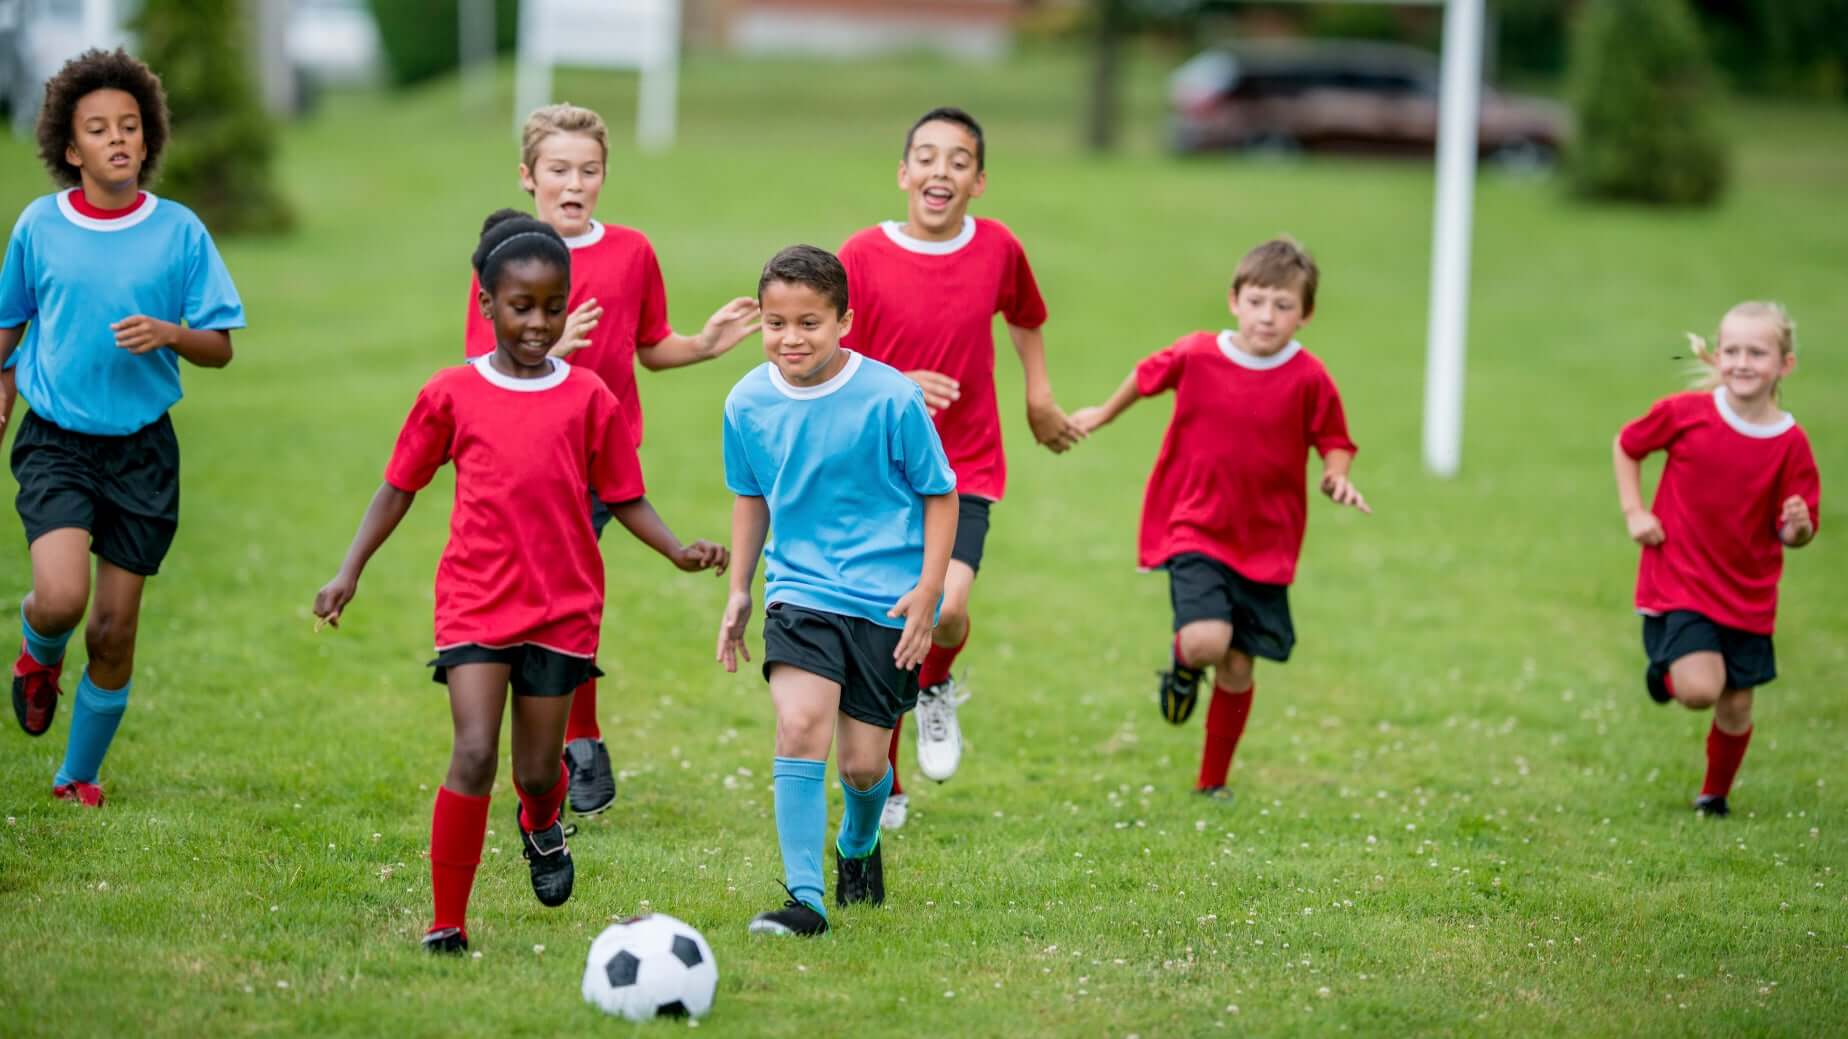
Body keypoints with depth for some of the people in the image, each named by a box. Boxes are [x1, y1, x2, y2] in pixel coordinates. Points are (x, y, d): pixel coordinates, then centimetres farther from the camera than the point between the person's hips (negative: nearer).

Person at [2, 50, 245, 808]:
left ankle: (79, 779, 22)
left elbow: (219, 348, 0)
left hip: (142, 449, 1)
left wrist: (168, 333, -18)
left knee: (114, 632, 4)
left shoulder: (179, 231, -3)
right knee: (61, 597, -22)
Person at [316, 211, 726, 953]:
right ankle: (447, 921, -6)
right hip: (475, 604, -1)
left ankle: (542, 826, 45)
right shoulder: (451, 395, 1)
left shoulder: (589, 399, 1)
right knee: (474, 754, -16)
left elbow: (624, 497, 6)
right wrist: (350, 571, 2)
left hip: (563, 607, 1)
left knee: (538, 769, 6)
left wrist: (679, 551, -10)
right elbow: (399, 487, 9)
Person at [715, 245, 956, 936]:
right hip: (800, 589, 1)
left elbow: (940, 494, -3)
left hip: (886, 601, -1)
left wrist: (927, 594, -9)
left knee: (863, 763, 5)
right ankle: (804, 899, -17)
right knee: (799, 725, -22)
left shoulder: (891, 398, -14)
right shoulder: (749, 402, -3)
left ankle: (859, 847, 41)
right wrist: (738, 592, 14)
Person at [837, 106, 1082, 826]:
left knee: (946, 610, -22)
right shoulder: (863, 256, -9)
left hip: (965, 470, 0)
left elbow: (1025, 319, 20)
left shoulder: (997, 248, -2)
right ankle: (882, 788, 24)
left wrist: (1039, 398, 15)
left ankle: (936, 689, 14)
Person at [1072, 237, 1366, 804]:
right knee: (1206, 640, -23)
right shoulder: (1195, 356, -8)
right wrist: (1104, 413, 29)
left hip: (1266, 542, 1)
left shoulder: (1309, 379, -10)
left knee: (1238, 669, 7)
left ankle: (1213, 782, 28)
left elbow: (1334, 440, 4)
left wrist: (1337, 475, -18)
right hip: (1194, 529, -1)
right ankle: (1182, 664, 16)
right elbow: (1147, 377, 13)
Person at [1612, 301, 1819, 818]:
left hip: (1748, 595, 2)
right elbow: (1626, 446, 6)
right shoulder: (1685, 413, -12)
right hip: (1678, 582, -2)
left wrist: (1797, 527, -27)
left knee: (1736, 706, 9)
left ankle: (1715, 795, 36)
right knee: (1699, 690, -19)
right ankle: (1664, 669, 17)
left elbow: (1795, 533, -4)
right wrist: (1633, 512, -3)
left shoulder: (1790, 444, -10)